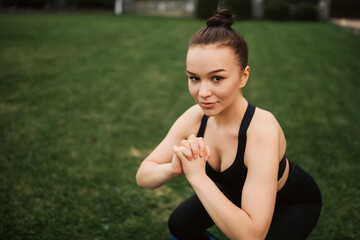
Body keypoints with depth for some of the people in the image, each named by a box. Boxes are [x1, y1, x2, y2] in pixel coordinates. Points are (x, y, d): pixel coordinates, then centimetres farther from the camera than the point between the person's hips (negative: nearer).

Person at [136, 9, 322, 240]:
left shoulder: (262, 131, -40)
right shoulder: (195, 117, -23)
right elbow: (143, 175, -18)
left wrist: (197, 176, -45)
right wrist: (173, 168, -39)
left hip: (293, 204, -4)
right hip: (238, 190, 5)